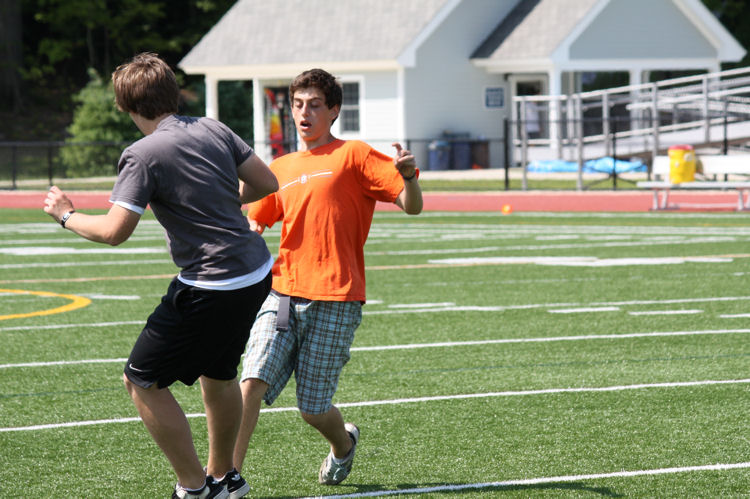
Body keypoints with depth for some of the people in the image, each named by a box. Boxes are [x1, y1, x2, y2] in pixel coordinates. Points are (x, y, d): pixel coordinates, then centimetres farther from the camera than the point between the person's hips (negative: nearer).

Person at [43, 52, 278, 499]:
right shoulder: (213, 130, 5)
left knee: (142, 382, 5)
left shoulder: (143, 154, -14)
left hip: (210, 287, -8)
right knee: (217, 373, 28)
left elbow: (114, 231, -17)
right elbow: (268, 184, 10)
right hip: (258, 274, 8)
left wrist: (66, 215, 0)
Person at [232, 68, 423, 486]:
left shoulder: (353, 156, 2)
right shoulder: (280, 169, 19)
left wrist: (408, 175, -27)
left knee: (313, 408, -1)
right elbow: (255, 224, 31)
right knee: (253, 381, -16)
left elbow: (412, 206, -4)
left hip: (334, 300, -4)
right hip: (283, 294, 4)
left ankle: (344, 442, 32)